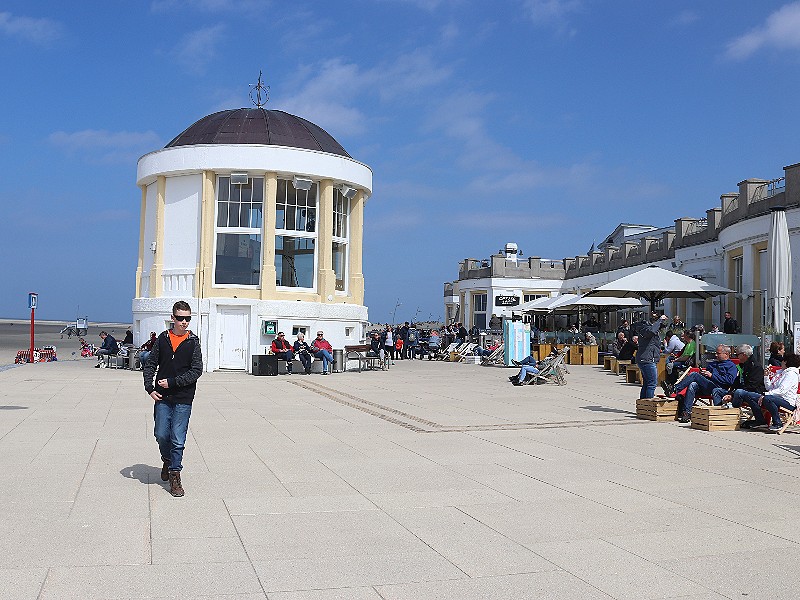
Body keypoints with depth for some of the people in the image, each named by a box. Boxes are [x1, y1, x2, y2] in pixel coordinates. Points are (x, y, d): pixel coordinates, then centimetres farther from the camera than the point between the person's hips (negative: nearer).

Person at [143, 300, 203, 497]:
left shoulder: (193, 341, -1)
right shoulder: (163, 338, 5)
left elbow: (197, 370, -7)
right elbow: (150, 364, 10)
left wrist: (172, 382, -13)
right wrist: (150, 388, -2)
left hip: (183, 398, -2)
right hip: (162, 397, 2)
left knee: (178, 439, -2)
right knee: (161, 435, 6)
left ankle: (175, 475, 11)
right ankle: (168, 461, 34)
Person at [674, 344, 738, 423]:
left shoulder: (731, 366, 11)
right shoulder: (713, 363, 34)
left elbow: (729, 380, -7)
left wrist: (712, 375, -8)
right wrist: (703, 373, 13)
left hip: (716, 388, -7)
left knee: (694, 375, -23)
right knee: (692, 385, -28)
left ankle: (676, 388, -26)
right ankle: (686, 412, -34)